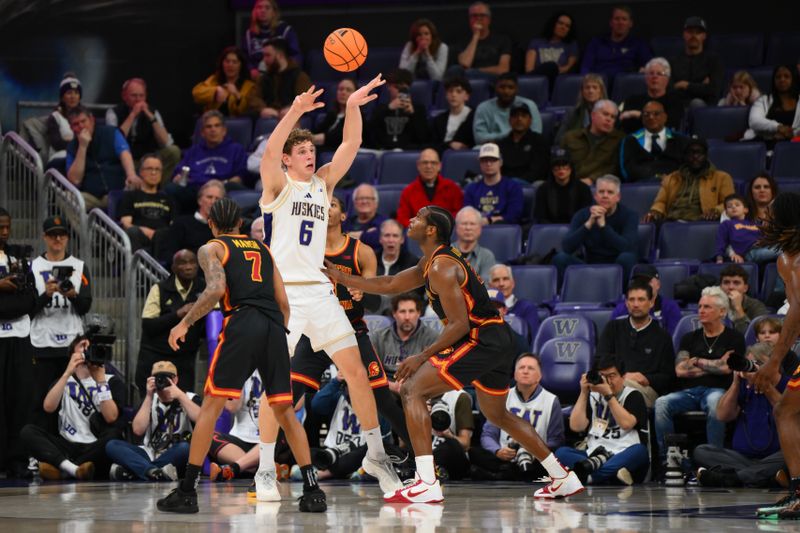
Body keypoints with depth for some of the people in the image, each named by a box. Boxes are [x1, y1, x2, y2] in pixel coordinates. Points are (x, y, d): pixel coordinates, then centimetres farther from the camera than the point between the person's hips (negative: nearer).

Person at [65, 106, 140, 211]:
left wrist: (132, 175, -36)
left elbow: (124, 154, -14)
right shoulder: (72, 147, 9)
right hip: (89, 196, 1)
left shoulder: (111, 133, 5)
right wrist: (82, 147, -9)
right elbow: (75, 180, -4)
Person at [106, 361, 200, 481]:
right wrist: (149, 397, -7)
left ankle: (132, 470, -30)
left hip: (175, 458, -3)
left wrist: (180, 395, -17)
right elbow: (138, 430, -4)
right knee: (112, 445, -18)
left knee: (186, 447, -37)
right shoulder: (150, 400, 12)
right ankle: (154, 471, -41)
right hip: (149, 455, 3)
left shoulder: (189, 398, 4)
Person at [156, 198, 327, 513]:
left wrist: (185, 323, -3)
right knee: (284, 411, 11)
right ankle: (312, 491, 5)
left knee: (211, 406, -1)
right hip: (275, 327, 4)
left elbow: (216, 289, -9)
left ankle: (187, 492, -4)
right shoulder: (263, 249, 26)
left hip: (241, 324, -4)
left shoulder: (211, 248, 11)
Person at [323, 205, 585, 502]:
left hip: (480, 340, -11)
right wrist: (341, 278, 23)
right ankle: (563, 479, 30)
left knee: (412, 390, -12)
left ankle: (427, 485, -21)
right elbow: (390, 285, 26)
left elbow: (460, 324, -19)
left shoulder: (441, 268, -15)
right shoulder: (431, 262, 16)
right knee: (497, 415, 27)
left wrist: (423, 357, -15)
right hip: (498, 341, 11)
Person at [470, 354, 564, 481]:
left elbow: (556, 441, 3)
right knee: (472, 453, -25)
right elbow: (488, 435, 10)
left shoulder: (551, 401, 8)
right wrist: (498, 451, -14)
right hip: (503, 459, 2)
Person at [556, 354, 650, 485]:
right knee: (561, 452, -21)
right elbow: (576, 426, 3)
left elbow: (626, 423, -12)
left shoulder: (633, 396, 7)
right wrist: (584, 393, 1)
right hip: (595, 454, 3)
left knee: (639, 451, -35)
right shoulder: (592, 396, 17)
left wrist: (608, 394, -14)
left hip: (624, 456, -3)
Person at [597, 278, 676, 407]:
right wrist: (622, 376, -5)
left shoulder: (662, 336, 18)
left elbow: (668, 377, 10)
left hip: (648, 390, -2)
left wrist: (646, 380, -10)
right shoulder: (613, 328, 25)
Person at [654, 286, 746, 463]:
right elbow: (680, 370, 8)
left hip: (716, 390, -4)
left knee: (715, 403, -40)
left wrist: (698, 361, 9)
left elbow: (727, 368, -2)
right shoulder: (690, 338, 22)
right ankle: (666, 457, -25)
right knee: (661, 403, -28)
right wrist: (715, 366, 3)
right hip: (688, 391, 4)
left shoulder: (734, 338, 12)